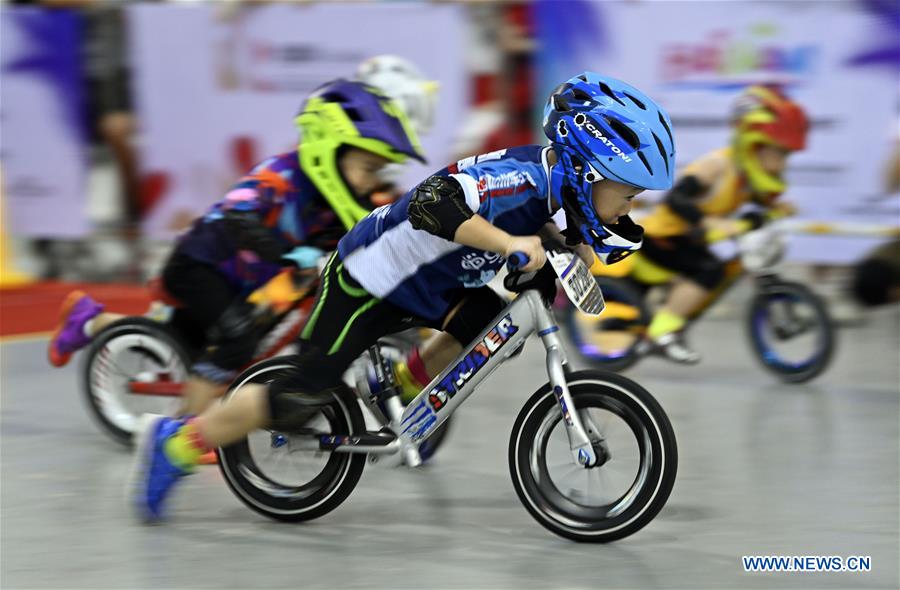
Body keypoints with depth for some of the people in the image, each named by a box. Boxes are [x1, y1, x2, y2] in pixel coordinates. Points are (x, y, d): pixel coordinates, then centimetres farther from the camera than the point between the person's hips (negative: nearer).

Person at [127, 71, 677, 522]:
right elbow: (433, 202, -45)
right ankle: (174, 443, 7)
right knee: (299, 400, -8)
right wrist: (510, 243, -50)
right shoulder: (523, 178, -32)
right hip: (366, 284, -9)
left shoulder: (556, 180, -5)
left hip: (418, 284, 9)